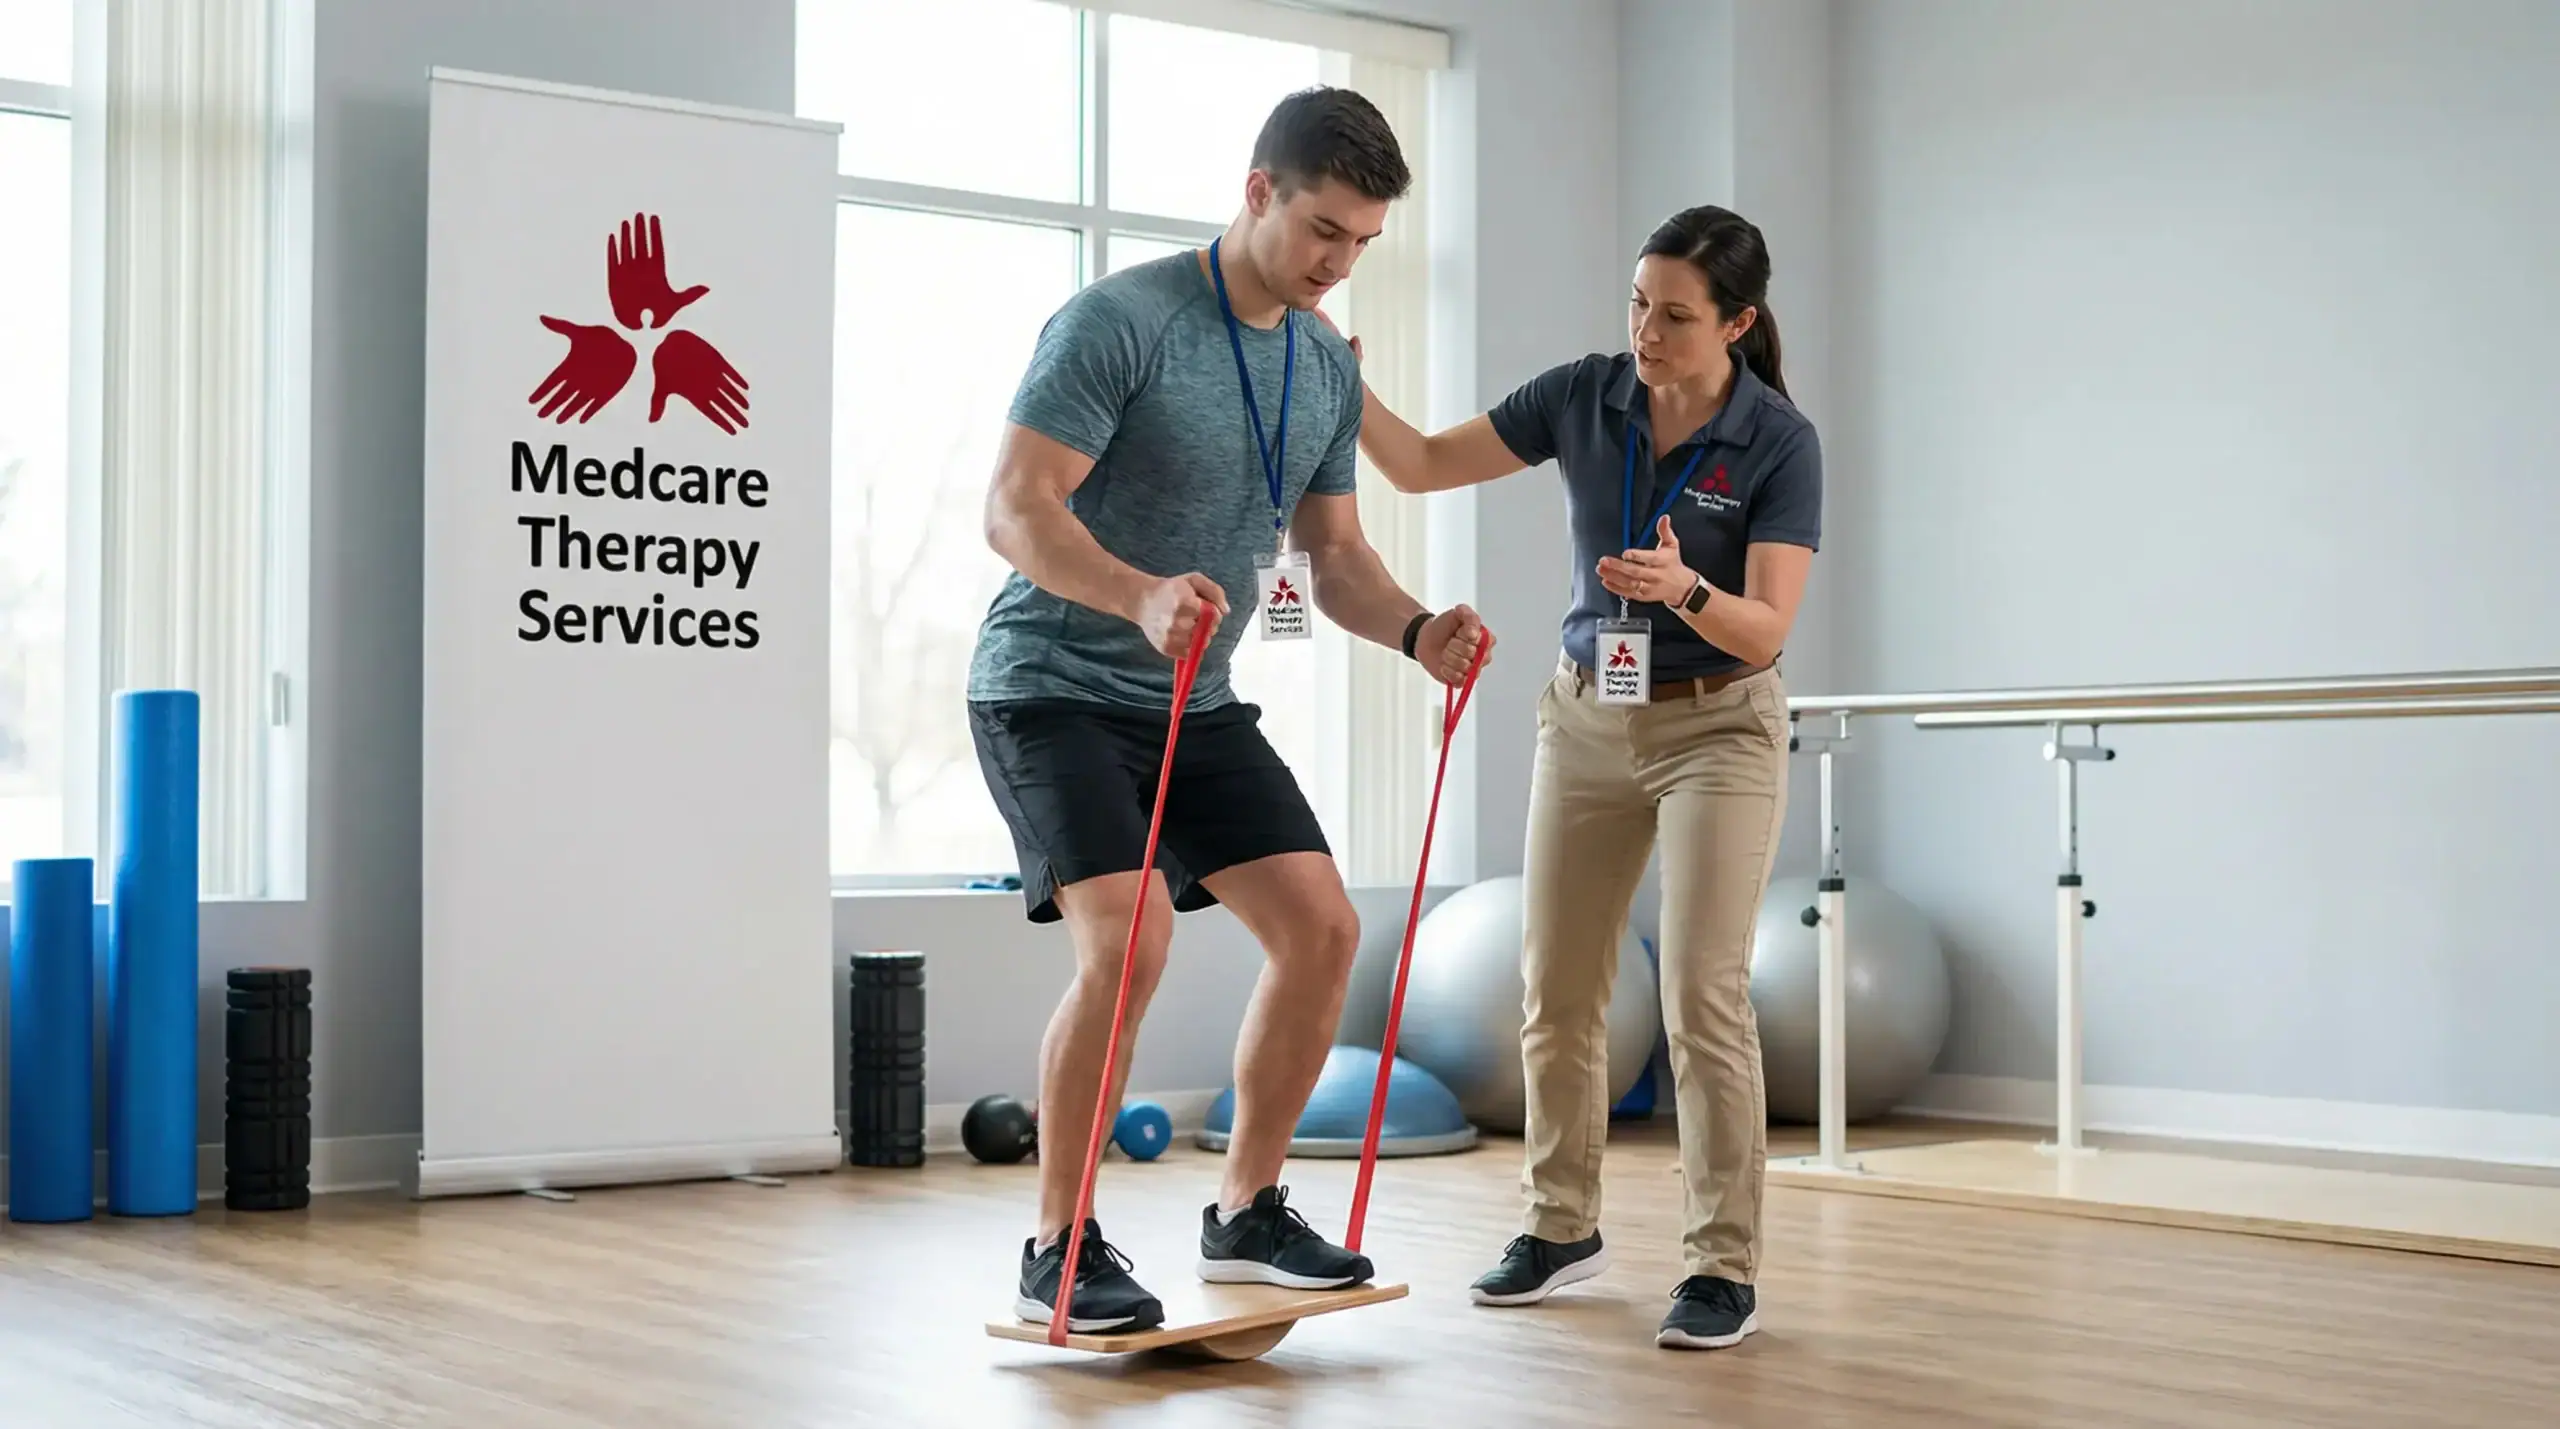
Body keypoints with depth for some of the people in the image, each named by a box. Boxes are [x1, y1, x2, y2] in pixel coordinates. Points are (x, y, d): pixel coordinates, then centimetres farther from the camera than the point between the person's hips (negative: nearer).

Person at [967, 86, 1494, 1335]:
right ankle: (1059, 1249, -8)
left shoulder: (1329, 368, 5)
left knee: (1321, 925, -2)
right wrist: (1143, 595, -45)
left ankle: (1247, 1214, 14)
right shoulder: (1121, 321, -19)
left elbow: (1332, 553, 11)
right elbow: (1013, 508, -26)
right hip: (1054, 688, -7)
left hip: (1193, 702, 8)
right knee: (1129, 938, -24)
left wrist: (1414, 630, -11)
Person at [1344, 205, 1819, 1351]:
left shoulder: (1779, 441, -16)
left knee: (1703, 997, -12)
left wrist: (1683, 590, -41)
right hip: (1585, 719, 4)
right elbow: (1423, 465, -1)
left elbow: (1765, 630, -21)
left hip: (1716, 728, -4)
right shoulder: (1582, 397, -5)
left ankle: (1724, 1269, -3)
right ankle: (1562, 1227, 28)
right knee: (1556, 991, 9)